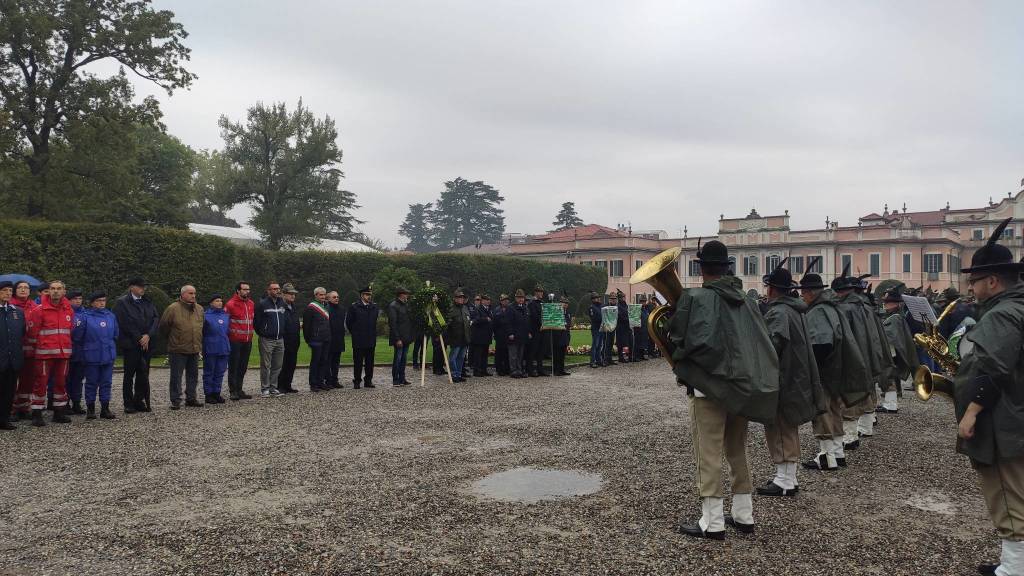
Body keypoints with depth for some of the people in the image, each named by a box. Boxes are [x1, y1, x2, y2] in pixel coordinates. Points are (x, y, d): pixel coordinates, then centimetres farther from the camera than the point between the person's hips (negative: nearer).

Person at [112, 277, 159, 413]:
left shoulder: (148, 302, 14)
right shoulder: (122, 302, -3)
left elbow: (156, 318, 5)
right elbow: (125, 323, -11)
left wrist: (148, 335, -9)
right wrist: (139, 339, -12)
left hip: (146, 344, 5)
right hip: (130, 344, -5)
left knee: (143, 374, 6)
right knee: (129, 375, 3)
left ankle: (140, 402, 14)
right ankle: (128, 404, 10)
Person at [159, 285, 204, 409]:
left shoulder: (199, 309, 9)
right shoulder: (173, 308, -10)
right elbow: (163, 326, -3)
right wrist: (171, 339, 5)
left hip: (195, 349, 6)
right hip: (178, 349, -6)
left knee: (193, 375, 11)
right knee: (176, 376, 0)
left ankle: (191, 398, 21)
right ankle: (175, 400, 7)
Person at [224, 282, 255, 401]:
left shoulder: (251, 304, 10)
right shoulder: (230, 304, -10)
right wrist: (228, 334, -5)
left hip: (248, 340, 6)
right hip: (235, 341, -6)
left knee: (243, 367, 11)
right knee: (233, 367, 0)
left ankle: (239, 390, 20)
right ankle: (232, 391, 7)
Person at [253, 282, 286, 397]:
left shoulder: (282, 303, 11)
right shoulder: (262, 304, -6)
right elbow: (256, 321, -3)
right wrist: (262, 333, 3)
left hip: (280, 340, 5)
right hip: (267, 340, -5)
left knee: (278, 366, 8)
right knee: (266, 366, -1)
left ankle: (273, 388, 17)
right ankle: (265, 389, 7)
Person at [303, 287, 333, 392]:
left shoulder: (326, 307, 15)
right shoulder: (310, 308, -8)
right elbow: (306, 325, -9)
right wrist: (308, 340, -9)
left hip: (326, 340, 7)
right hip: (316, 340, -7)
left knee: (324, 361, 8)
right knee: (315, 361, -1)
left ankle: (321, 382, 15)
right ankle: (313, 384, 5)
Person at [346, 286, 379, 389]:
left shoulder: (374, 307, 8)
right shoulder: (354, 307, -5)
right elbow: (348, 322, 2)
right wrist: (354, 333, 6)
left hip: (371, 340, 4)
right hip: (358, 341, -4)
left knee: (370, 362, 8)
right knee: (358, 362, 1)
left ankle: (368, 380, 17)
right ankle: (357, 381, 9)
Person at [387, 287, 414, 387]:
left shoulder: (406, 304, 15)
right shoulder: (393, 306, -11)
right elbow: (392, 324, -16)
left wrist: (411, 335, 15)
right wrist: (397, 339, -19)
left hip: (406, 337, 8)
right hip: (399, 338, -8)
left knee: (404, 359, 12)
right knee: (397, 359, -3)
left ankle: (402, 379, 18)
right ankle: (395, 381, 4)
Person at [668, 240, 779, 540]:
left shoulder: (696, 298, -11)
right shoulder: (745, 299, 8)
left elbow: (691, 342, -20)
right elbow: (763, 343, 9)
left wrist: (678, 363, -3)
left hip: (711, 386, -6)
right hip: (742, 385, 7)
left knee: (709, 454, 0)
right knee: (737, 451, 17)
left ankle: (712, 523, 4)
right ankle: (743, 515, 25)